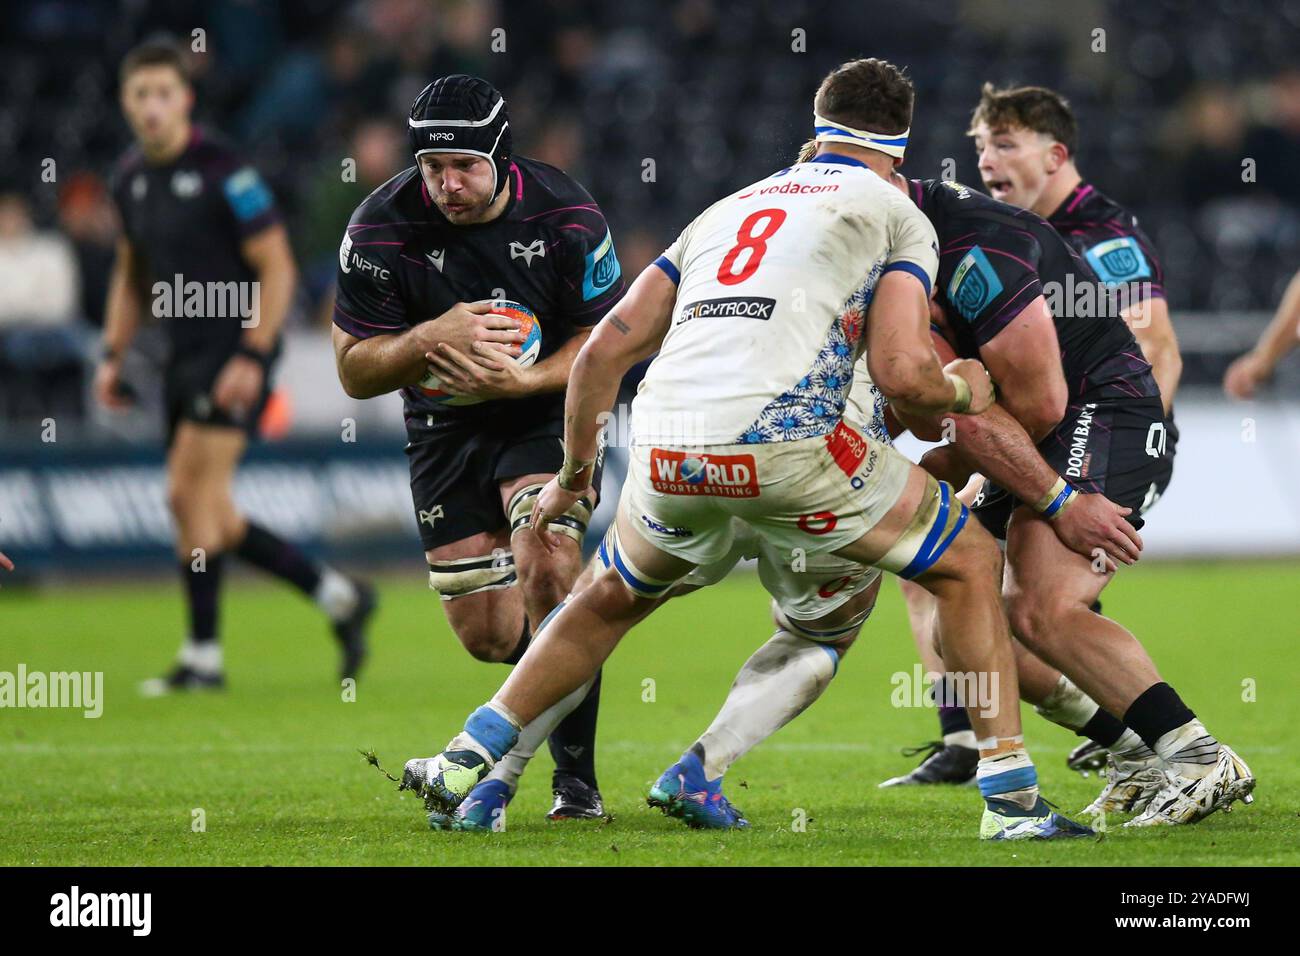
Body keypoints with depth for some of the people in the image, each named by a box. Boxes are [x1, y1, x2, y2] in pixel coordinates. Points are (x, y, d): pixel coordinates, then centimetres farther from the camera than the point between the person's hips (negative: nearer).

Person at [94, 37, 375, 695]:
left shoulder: (223, 172, -14)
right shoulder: (130, 178, 9)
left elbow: (276, 267, -13)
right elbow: (131, 272, 22)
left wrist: (251, 357, -20)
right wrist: (113, 355, 13)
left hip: (235, 354, -8)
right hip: (184, 357, 8)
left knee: (190, 494, -14)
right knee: (209, 515, 7)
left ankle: (203, 656, -7)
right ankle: (337, 597, 21)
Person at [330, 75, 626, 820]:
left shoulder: (566, 215, -17)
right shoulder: (383, 229, -18)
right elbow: (354, 372, -12)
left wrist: (521, 380, -26)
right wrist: (433, 338, -32)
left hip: (546, 415, -2)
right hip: (445, 429, 2)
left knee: (547, 574, -25)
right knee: (487, 633, 0)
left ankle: (577, 776, -15)